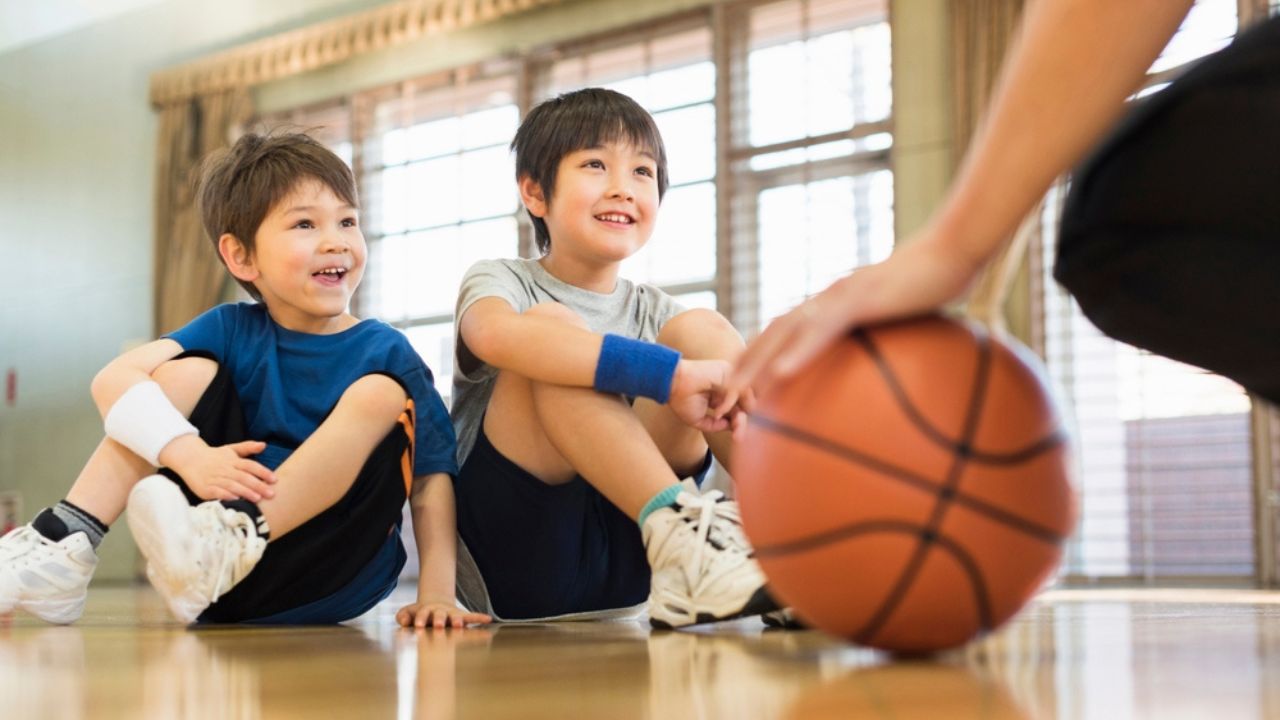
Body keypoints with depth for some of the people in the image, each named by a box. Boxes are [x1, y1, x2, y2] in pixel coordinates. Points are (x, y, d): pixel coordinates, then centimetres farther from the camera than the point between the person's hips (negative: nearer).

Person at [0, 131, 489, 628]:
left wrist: (436, 591, -20)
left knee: (381, 393, -21)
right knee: (188, 371, -7)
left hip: (326, 582, -2)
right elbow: (114, 379, -12)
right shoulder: (232, 330, 3)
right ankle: (63, 549, -16)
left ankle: (229, 546, -33)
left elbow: (432, 476, -6)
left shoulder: (387, 354, -2)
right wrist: (192, 456, -30)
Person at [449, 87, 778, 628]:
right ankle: (675, 529, -38)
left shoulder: (653, 312, 16)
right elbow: (495, 335, -26)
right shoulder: (501, 282, 1)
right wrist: (669, 374, -36)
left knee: (702, 329, -8)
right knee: (553, 326, -23)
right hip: (515, 565, -4)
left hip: (623, 575, 4)